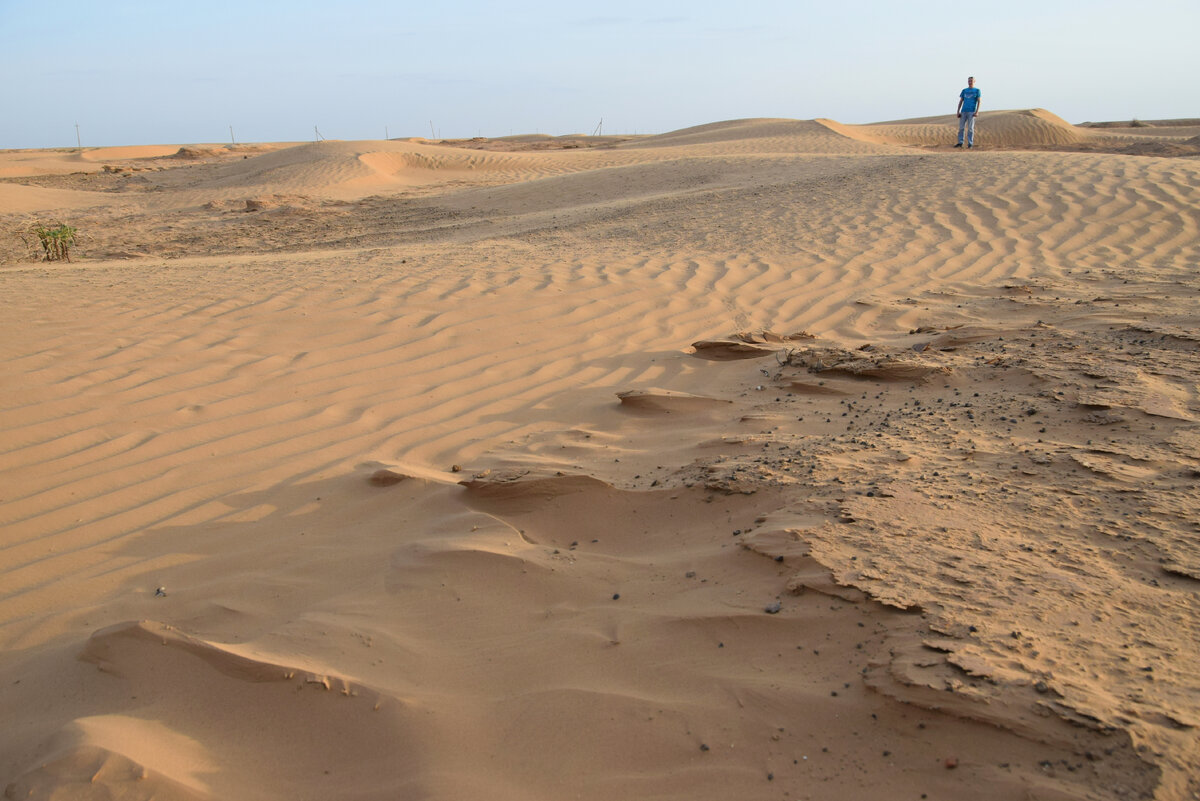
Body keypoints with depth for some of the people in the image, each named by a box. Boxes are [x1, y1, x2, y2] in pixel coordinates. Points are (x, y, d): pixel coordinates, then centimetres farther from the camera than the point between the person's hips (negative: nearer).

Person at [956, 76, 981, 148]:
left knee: (970, 128, -7)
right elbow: (961, 101, 15)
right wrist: (958, 112, 5)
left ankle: (970, 143, -4)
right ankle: (960, 143, 5)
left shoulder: (977, 90, 6)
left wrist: (977, 111, -11)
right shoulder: (964, 91, 16)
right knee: (961, 127, -1)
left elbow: (978, 101, 0)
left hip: (972, 112, -4)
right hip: (963, 111, 4)